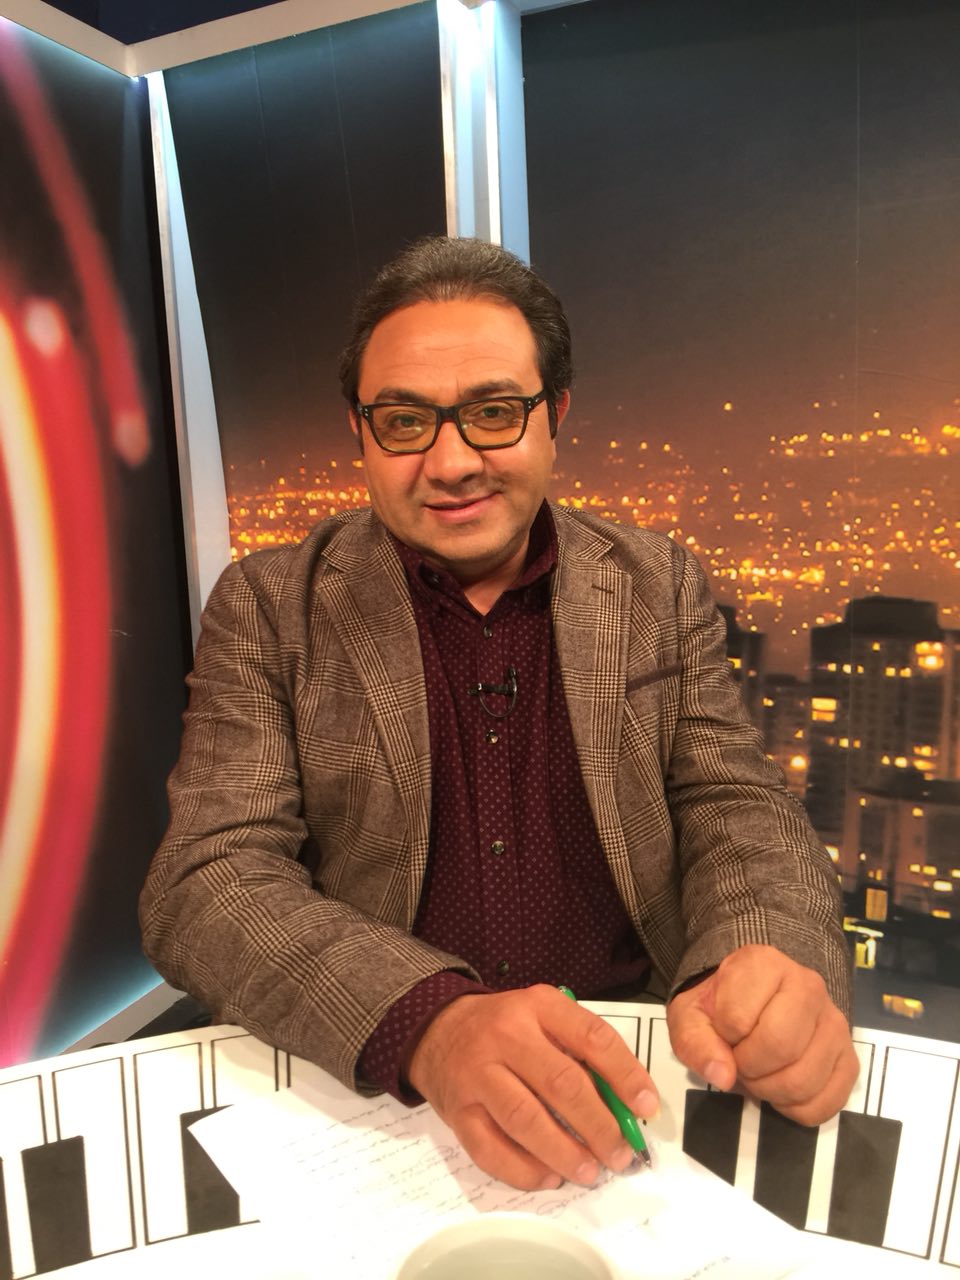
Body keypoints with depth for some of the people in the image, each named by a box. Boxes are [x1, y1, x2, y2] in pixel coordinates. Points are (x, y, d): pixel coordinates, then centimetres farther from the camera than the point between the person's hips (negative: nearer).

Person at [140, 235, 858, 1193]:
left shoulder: (659, 587, 3)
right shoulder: (268, 608, -4)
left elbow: (738, 809, 2)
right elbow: (206, 879, -11)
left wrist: (770, 968, -21)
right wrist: (427, 1022, -28)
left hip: (630, 1074, 3)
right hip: (363, 1096, -1)